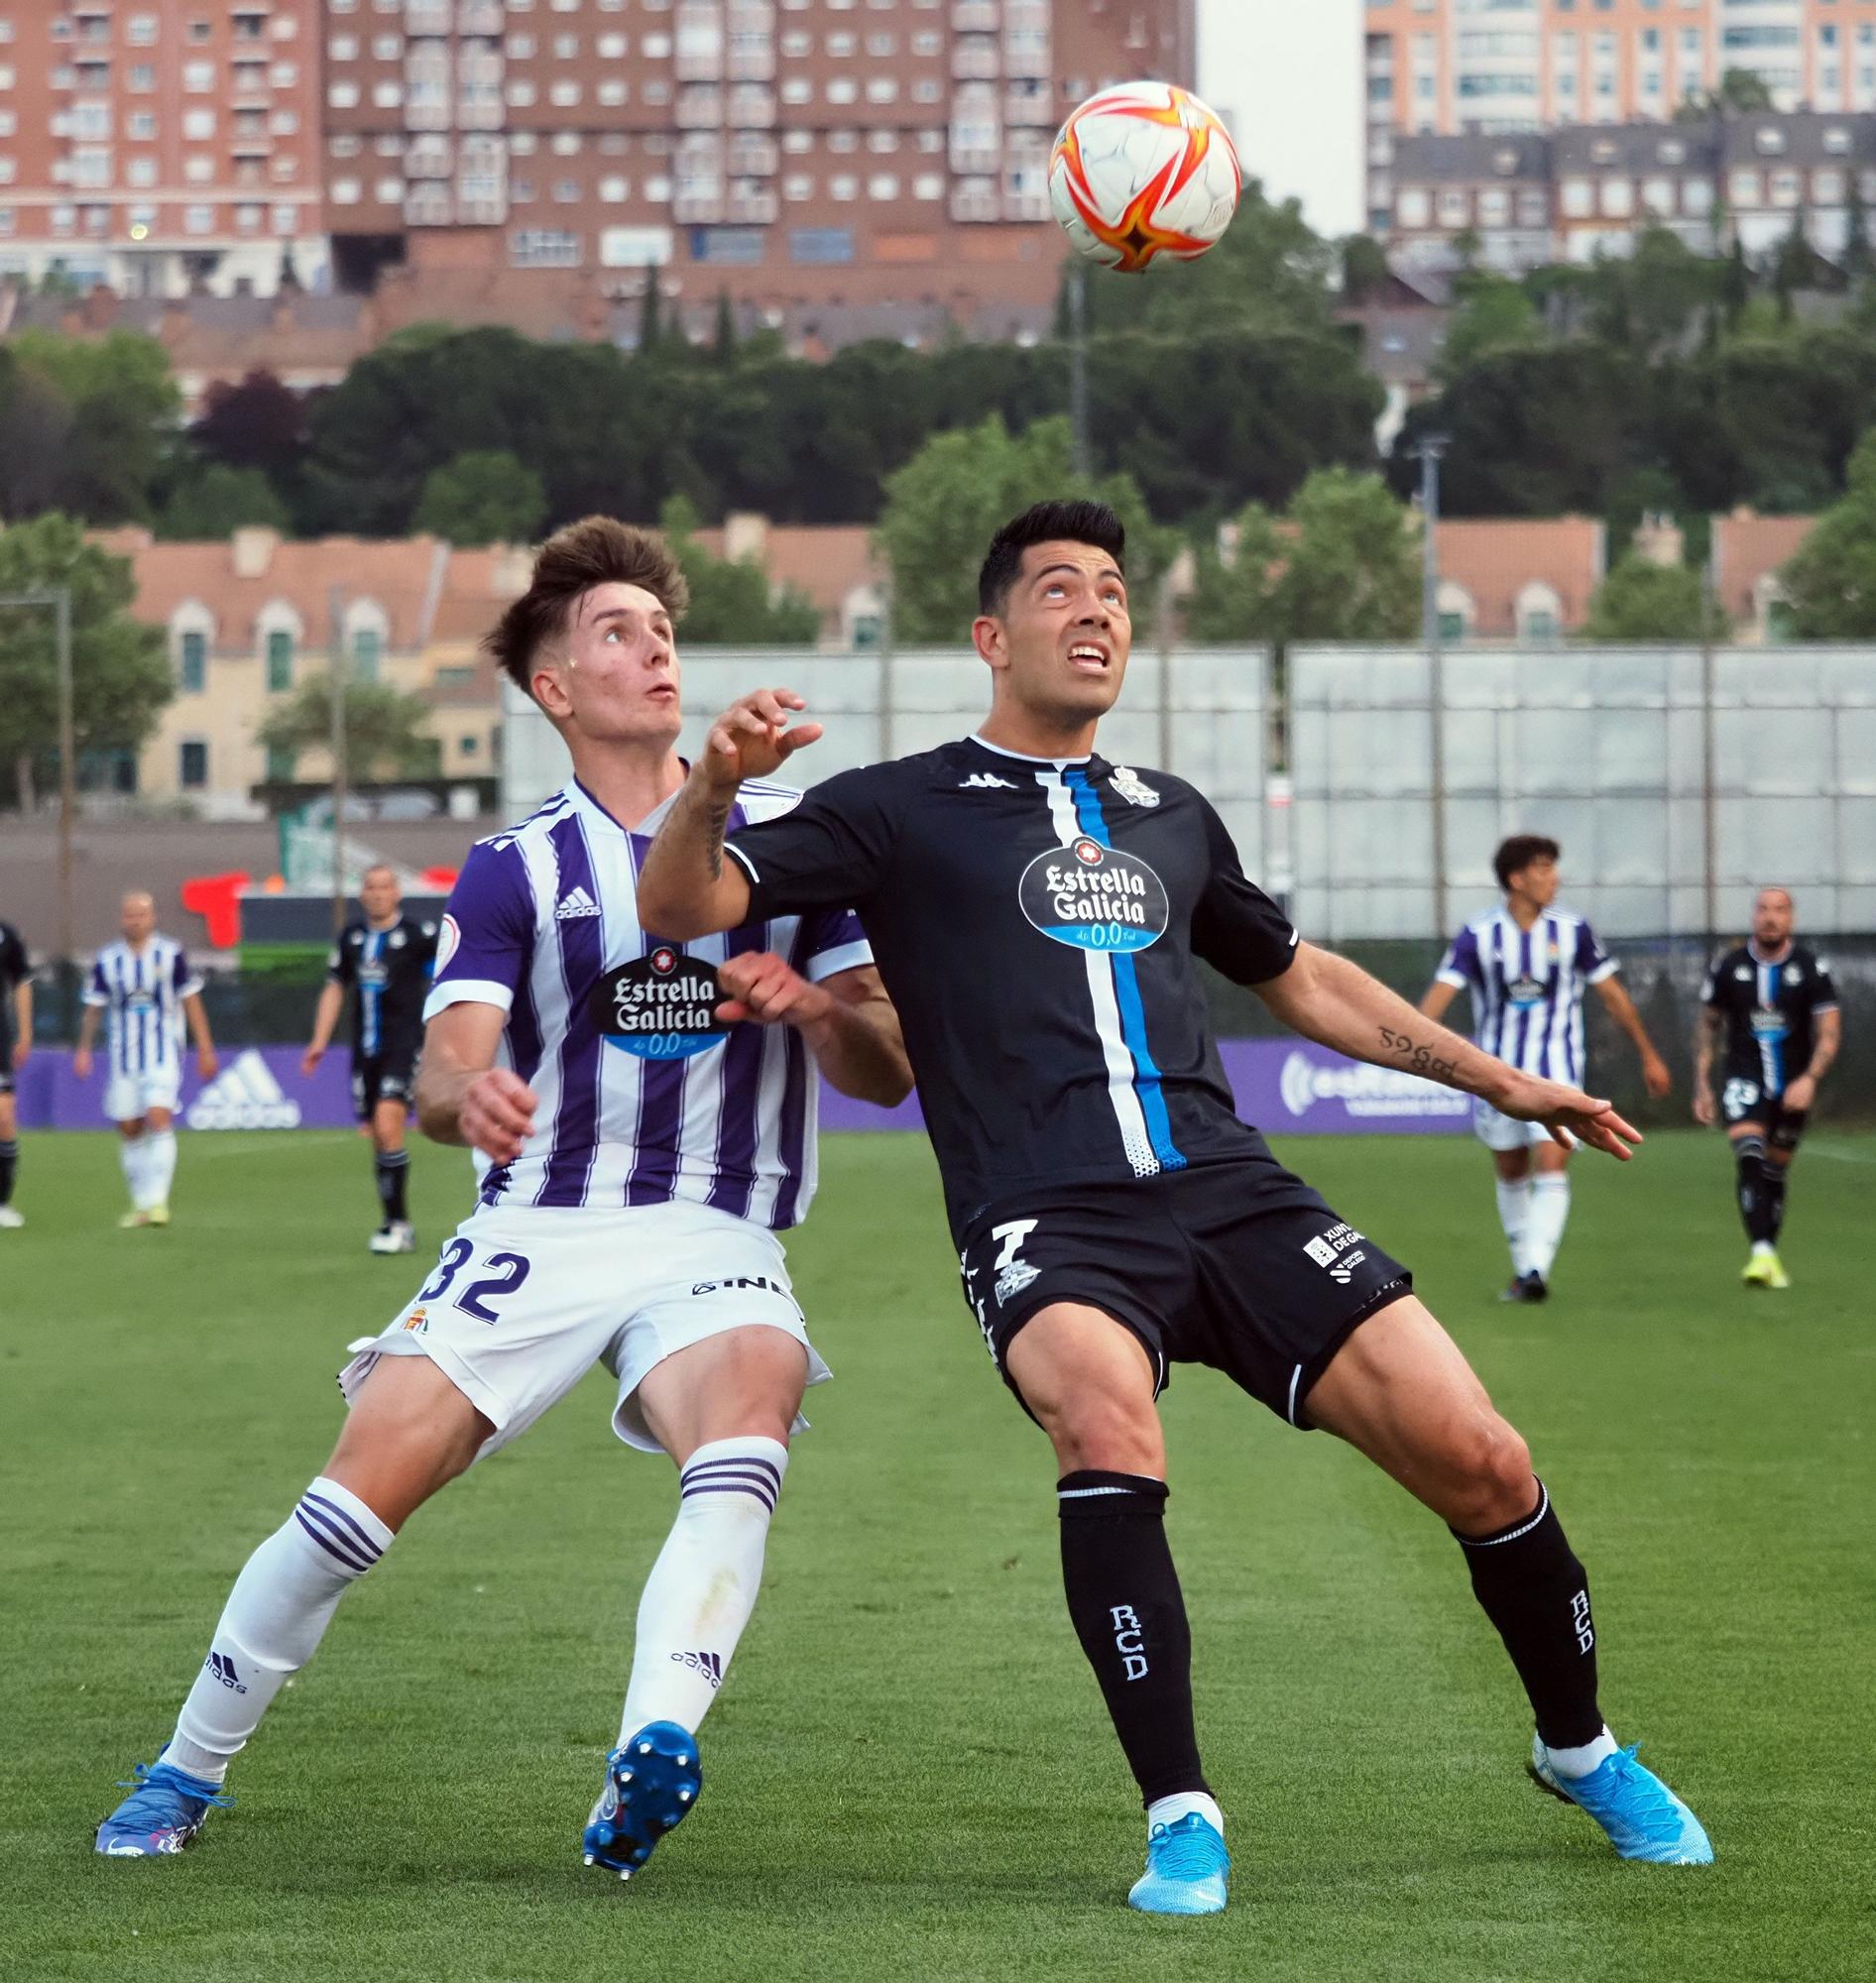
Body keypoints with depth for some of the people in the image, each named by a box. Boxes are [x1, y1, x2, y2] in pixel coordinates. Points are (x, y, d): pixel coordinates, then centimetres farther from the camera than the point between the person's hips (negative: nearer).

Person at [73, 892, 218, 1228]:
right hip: (124, 1057, 3)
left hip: (164, 1053, -3)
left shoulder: (170, 954, -2)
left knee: (159, 1118, -19)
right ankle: (140, 1203, 18)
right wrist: (83, 1050, 8)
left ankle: (157, 1199, -19)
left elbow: (191, 1002, 4)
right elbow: (94, 1008, 11)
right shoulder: (107, 961, 3)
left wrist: (205, 1049, 4)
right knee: (128, 1129, 5)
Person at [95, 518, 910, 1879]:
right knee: (361, 1491, -11)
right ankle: (187, 1773, 9)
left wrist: (816, 1006, -16)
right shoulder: (512, 873, 6)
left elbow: (889, 1070, 7)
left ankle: (652, 1755, -46)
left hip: (712, 1239, 0)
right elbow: (443, 1079, -7)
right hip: (536, 1229, 1)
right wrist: (468, 1096, -33)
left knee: (745, 1430, -34)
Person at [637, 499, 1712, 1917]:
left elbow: (1301, 978, 37)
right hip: (1048, 1226, -4)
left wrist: (1499, 1081, 36)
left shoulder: (1171, 818, 23)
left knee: (1481, 1464, -7)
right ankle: (1181, 1817, -26)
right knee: (1106, 1425, -37)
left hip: (1229, 1196, 4)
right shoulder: (904, 813, 9)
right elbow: (680, 907, 1)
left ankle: (1582, 1751, 20)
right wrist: (714, 787, -20)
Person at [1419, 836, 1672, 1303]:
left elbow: (1613, 995, 7)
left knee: (1552, 1168, -17)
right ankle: (1522, 1268, 28)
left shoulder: (1571, 931, -3)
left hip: (1556, 1072, -1)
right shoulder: (1479, 936, -6)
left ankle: (1536, 1270, -23)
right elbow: (1440, 994, -15)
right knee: (1511, 1174, 12)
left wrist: (1649, 1056, 12)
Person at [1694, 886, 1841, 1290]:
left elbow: (1829, 1032, -5)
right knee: (1748, 1154, -22)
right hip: (1743, 1079, -1)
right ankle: (1761, 1252, -32)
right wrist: (1702, 1085, 8)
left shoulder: (1811, 969, -2)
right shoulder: (1728, 967, 2)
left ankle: (1769, 1256, 24)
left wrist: (1810, 1078, -20)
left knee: (1775, 1172, 9)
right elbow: (1708, 1028, 12)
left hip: (1793, 1087, 1)